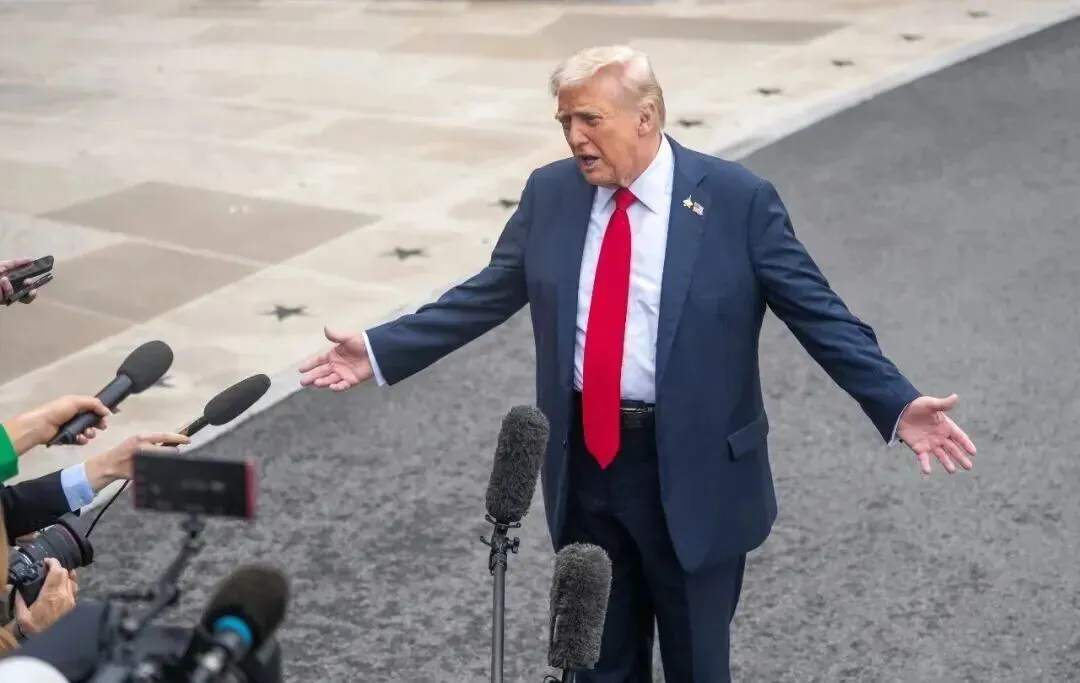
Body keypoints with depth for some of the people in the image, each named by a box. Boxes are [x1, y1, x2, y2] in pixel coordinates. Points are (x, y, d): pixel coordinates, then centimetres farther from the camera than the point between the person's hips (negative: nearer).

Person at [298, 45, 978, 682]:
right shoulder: (551, 192, 1)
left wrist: (897, 405, -20)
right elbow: (487, 294, 8)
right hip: (585, 462, 4)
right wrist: (380, 350, 4)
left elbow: (818, 310, -10)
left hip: (693, 471, -4)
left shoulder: (737, 199, -11)